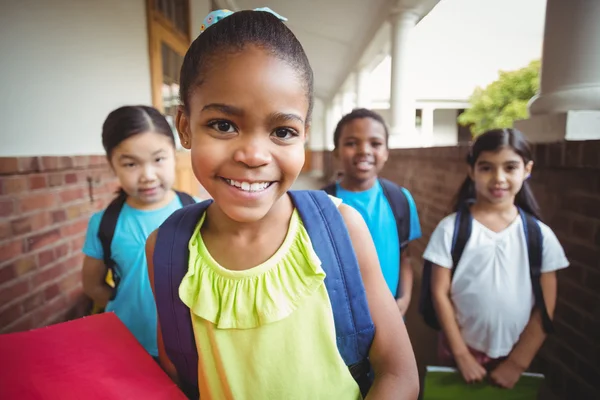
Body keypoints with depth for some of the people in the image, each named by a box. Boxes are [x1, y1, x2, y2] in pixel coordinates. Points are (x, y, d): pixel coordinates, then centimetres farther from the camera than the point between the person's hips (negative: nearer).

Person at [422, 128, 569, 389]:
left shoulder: (541, 235, -6)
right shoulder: (451, 228, -12)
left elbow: (545, 309, -3)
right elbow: (440, 293, -10)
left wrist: (517, 363, -5)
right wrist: (461, 354, -9)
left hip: (513, 358, 2)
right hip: (461, 352, -1)